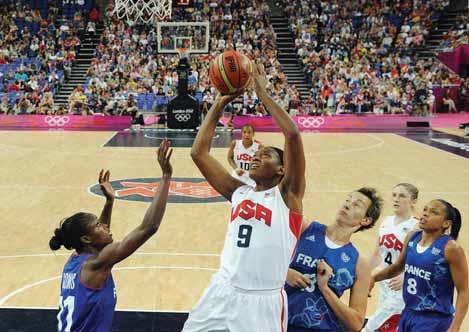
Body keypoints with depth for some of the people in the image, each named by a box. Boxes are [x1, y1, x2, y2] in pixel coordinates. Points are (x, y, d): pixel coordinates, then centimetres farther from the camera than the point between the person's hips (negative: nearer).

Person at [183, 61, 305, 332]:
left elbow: (293, 135, -16)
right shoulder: (238, 192, 11)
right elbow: (199, 153, 9)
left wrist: (263, 93, -10)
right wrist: (220, 104, 6)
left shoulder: (287, 195, -3)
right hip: (223, 292, 5)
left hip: (263, 300, -4)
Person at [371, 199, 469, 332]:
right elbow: (398, 266, 18)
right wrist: (373, 278, 5)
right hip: (408, 314, 6)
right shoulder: (411, 238, 1)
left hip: (435, 321, -6)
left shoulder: (451, 248, -17)